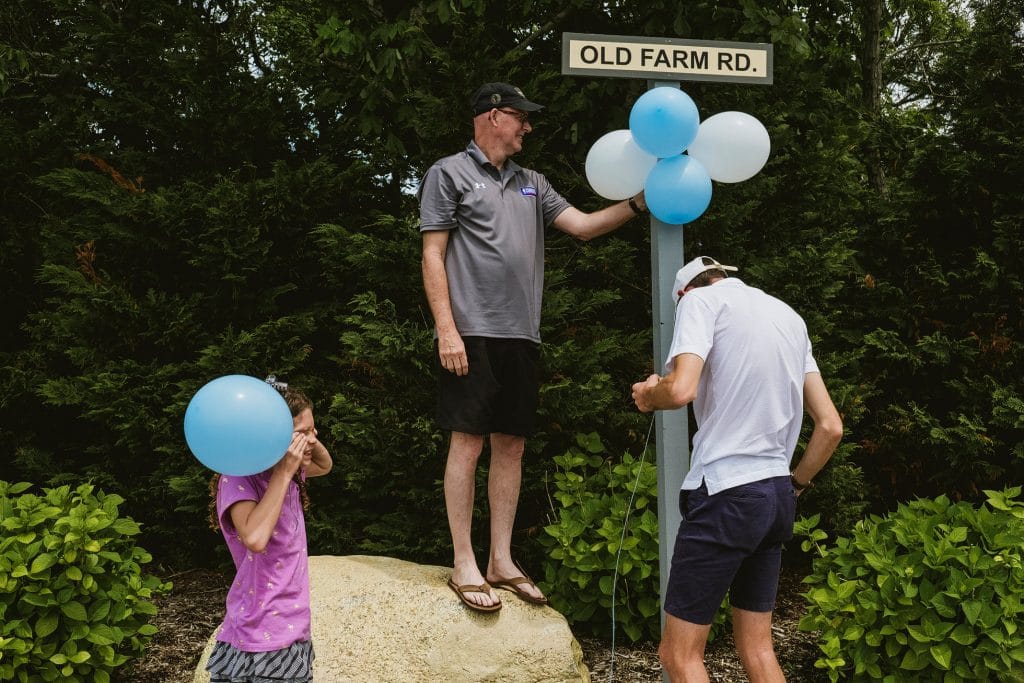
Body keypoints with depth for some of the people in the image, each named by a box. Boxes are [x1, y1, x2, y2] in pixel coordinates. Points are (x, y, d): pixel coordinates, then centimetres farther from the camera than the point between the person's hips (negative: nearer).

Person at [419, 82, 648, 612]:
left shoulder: (531, 183, 20)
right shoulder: (450, 173, 2)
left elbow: (582, 225, 14)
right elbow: (433, 255, -4)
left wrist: (640, 202, 1)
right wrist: (447, 328, -13)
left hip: (520, 336, 6)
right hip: (472, 334, -6)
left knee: (511, 446, 8)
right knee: (468, 443, -5)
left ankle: (502, 561, 16)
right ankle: (464, 565, 4)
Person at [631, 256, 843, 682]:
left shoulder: (700, 299, -3)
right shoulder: (790, 316, 17)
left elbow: (680, 389, -20)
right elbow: (830, 426, 14)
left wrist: (646, 395, 1)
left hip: (726, 494, -7)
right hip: (777, 496, 8)